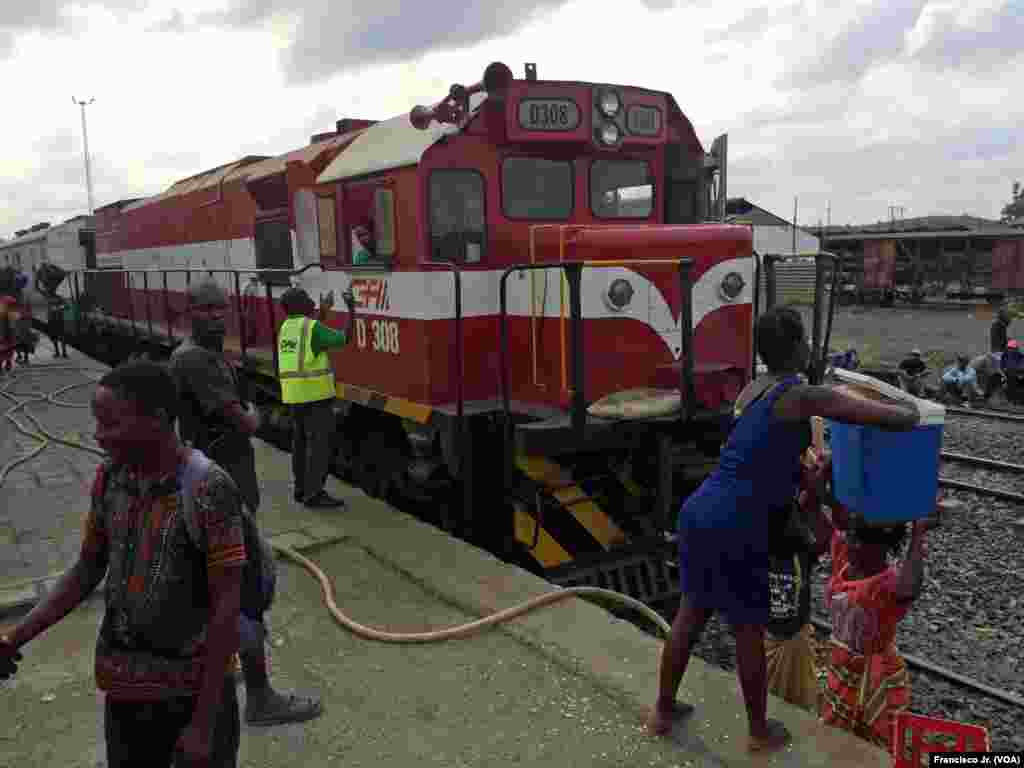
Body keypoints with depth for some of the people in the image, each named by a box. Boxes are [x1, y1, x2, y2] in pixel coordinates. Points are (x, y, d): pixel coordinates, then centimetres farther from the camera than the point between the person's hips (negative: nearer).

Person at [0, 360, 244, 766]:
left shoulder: (209, 490, -23)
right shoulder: (109, 478, -4)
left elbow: (227, 607, -19)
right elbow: (87, 570, 10)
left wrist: (204, 723, -16)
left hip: (195, 687, -5)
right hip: (124, 685, 5)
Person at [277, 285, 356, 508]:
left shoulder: (286, 327, 12)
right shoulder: (312, 327, -13)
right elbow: (343, 339, -10)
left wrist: (324, 312, 29)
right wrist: (352, 309, -3)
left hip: (294, 394, 9)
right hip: (315, 392, -9)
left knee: (301, 441, 14)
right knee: (319, 443, -6)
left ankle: (302, 489, 20)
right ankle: (314, 494, -7)